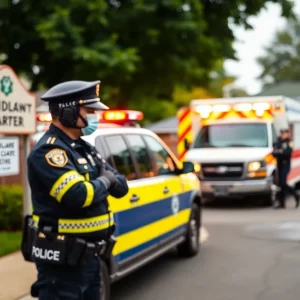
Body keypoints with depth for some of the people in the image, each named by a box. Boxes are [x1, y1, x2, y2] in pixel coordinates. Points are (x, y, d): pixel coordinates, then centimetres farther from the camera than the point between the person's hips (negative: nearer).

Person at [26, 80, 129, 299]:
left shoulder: (84, 149, 13)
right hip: (63, 260, -10)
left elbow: (121, 187, 12)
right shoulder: (49, 151, -18)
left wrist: (111, 179, -10)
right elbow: (78, 196, -30)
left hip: (89, 255, 10)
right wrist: (105, 180, -11)